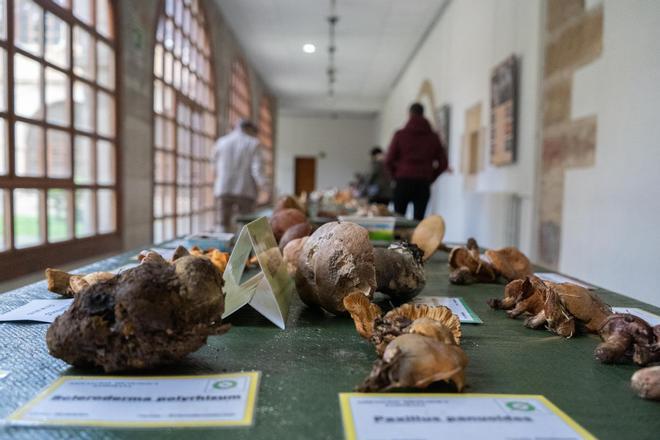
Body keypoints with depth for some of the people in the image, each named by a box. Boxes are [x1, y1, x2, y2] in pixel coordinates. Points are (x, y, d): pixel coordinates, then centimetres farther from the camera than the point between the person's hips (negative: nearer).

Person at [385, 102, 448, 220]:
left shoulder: (400, 135, 0)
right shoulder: (433, 137, 7)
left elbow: (389, 160, -2)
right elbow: (443, 163, 7)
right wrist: (430, 177, 15)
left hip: (403, 182, -1)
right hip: (423, 184, 2)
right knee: (419, 219, 2)